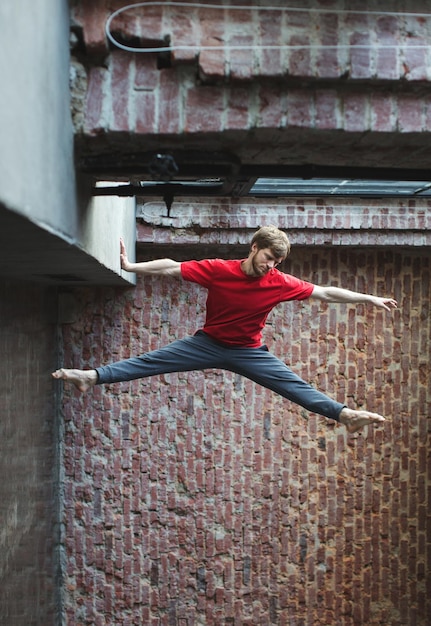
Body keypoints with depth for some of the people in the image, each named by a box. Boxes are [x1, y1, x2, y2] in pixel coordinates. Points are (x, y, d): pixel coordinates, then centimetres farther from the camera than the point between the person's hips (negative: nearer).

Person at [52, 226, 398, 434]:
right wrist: (132, 266, -14)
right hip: (208, 343, 0)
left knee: (295, 386, -9)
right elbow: (172, 267, -13)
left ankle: (345, 414, -8)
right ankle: (92, 376, -8)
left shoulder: (280, 283, -14)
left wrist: (370, 298, -6)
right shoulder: (217, 269, -18)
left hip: (250, 352, 1)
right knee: (148, 362, -8)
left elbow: (325, 292, -8)